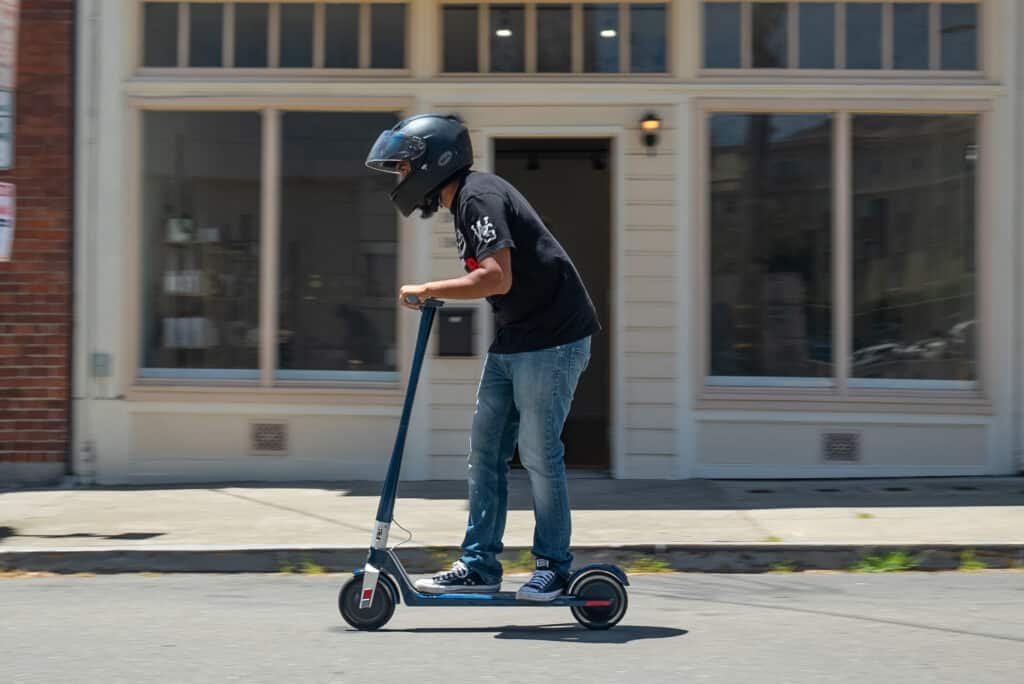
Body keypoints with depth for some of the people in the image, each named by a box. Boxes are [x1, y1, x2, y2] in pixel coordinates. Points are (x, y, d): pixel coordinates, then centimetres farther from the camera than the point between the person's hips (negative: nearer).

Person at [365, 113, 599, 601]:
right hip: (511, 341, 10)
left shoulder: (479, 196, -17)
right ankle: (480, 564, 14)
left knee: (538, 452, -4)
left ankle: (554, 565, 8)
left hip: (551, 339, -10)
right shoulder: (463, 203, 14)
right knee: (485, 451, 8)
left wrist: (429, 290, -19)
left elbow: (498, 278, -28)